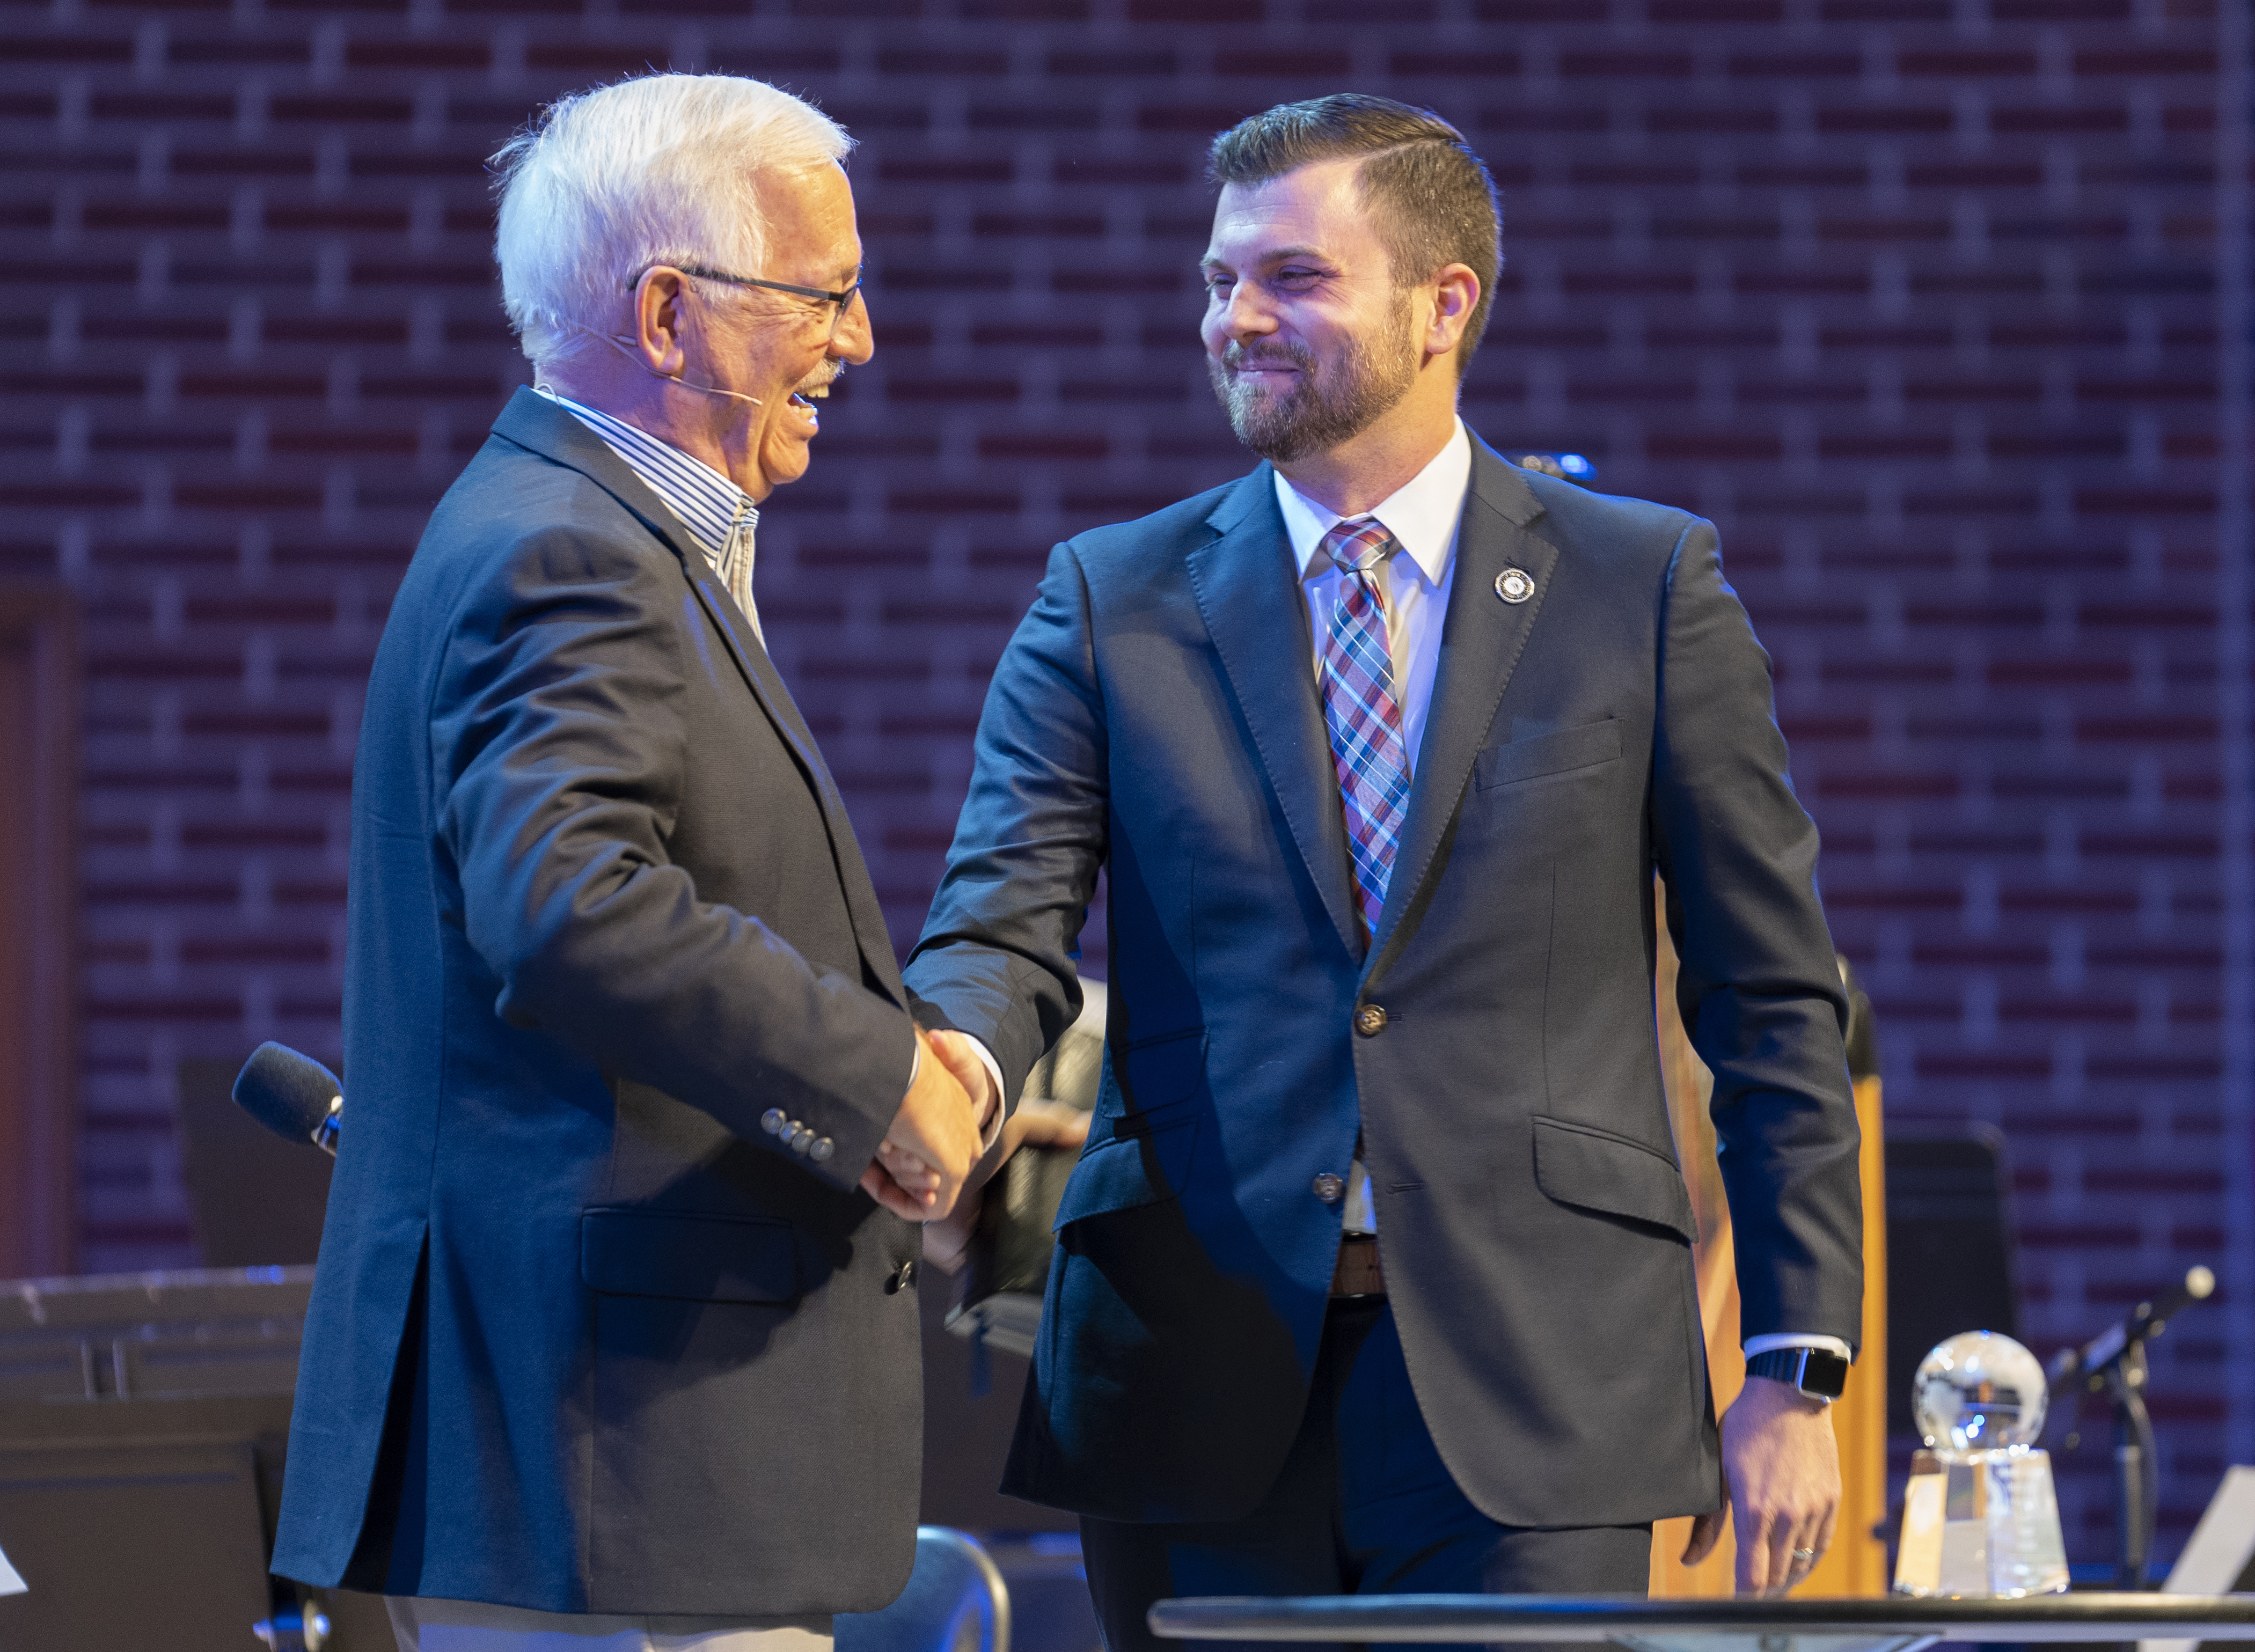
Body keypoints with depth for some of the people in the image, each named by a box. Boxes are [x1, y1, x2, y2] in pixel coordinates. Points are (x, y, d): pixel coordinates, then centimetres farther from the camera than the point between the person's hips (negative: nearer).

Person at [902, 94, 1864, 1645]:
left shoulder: (1647, 586, 4)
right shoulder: (1113, 600, 8)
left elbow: (1774, 999, 6)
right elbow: (1002, 923, -3)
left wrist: (1796, 1369, 0)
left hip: (1531, 1392, -1)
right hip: (1201, 1385, 2)